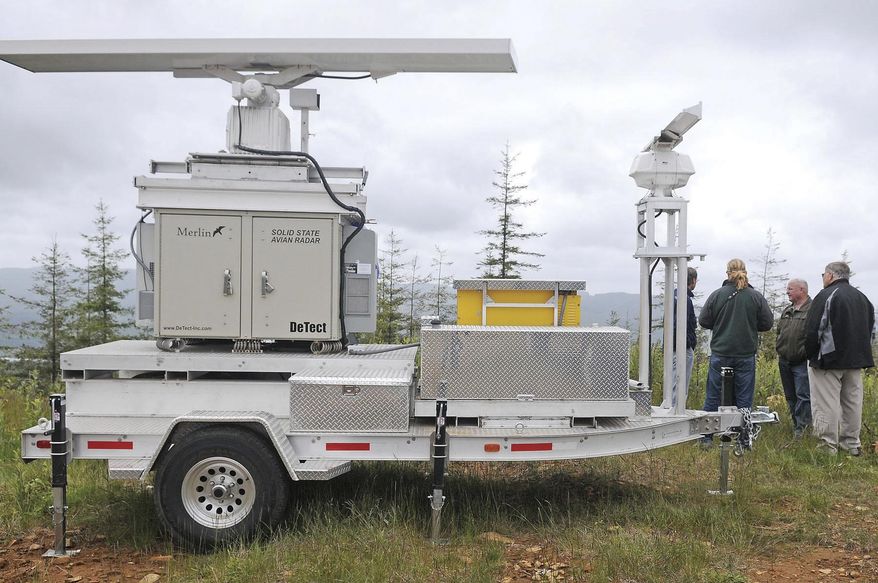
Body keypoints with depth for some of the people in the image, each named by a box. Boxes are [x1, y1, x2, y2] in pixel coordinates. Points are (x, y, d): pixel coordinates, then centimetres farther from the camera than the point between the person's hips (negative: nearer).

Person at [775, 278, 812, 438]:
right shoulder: (786, 311, 16)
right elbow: (779, 332, 26)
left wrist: (805, 352, -17)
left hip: (802, 363, -8)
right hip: (784, 362, 8)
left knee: (803, 395, -7)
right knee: (790, 396, 14)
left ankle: (801, 428, -4)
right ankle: (797, 423, 23)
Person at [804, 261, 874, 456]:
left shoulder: (826, 295, -12)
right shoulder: (862, 298, 13)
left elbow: (812, 330, -15)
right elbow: (869, 329, 19)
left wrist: (811, 354, -3)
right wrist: (860, 354, 21)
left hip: (829, 359, -8)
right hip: (856, 360, 8)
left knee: (827, 403, -4)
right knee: (852, 402, 13)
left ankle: (828, 445, -4)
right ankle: (852, 444, 20)